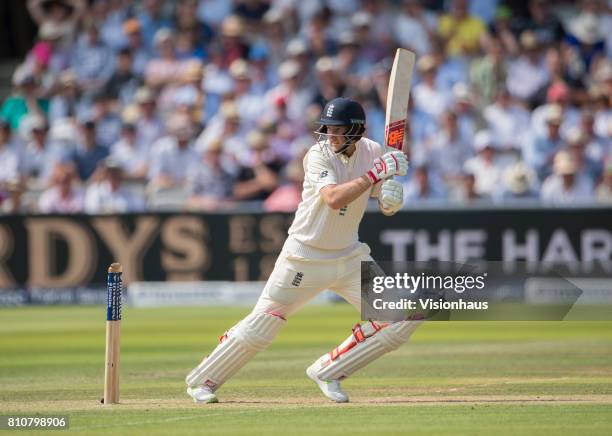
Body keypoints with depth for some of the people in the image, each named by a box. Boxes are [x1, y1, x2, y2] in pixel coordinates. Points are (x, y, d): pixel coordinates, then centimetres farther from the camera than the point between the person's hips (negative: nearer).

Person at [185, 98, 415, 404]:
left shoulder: (371, 152, -3)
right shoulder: (319, 155, -19)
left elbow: (387, 208, 2)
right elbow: (334, 199, -36)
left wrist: (391, 195, -21)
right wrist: (376, 172, -37)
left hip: (349, 257, 5)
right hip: (304, 258, -5)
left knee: (401, 320, -6)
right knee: (258, 330, -4)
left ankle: (327, 372, 6)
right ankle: (202, 380, 18)